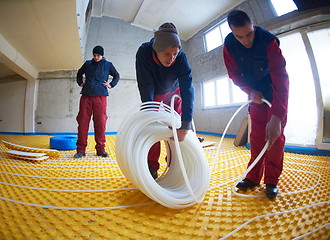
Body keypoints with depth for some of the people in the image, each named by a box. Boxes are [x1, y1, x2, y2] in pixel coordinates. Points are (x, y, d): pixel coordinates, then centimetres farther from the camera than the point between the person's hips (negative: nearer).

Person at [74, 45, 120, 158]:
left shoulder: (108, 65, 11)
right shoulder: (87, 64, 16)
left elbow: (117, 76, 21)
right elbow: (79, 73, 32)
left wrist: (111, 85, 8)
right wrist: (80, 83, 17)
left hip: (100, 97, -2)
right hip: (86, 96, 2)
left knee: (100, 122, -4)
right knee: (83, 122, -3)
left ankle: (100, 149, 5)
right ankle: (81, 150, 3)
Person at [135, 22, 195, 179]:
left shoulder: (181, 58, -31)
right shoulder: (144, 52, -33)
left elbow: (187, 89, -36)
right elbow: (145, 86, -33)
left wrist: (185, 125, -44)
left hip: (173, 93, 1)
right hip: (153, 94, 0)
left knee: (177, 127, -5)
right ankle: (152, 168, 6)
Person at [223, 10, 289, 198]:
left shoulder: (268, 39, -30)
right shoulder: (229, 45, -16)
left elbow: (281, 77, -37)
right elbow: (234, 74, -5)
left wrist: (276, 117, -46)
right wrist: (250, 91, -21)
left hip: (275, 89, -3)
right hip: (255, 91, 3)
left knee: (275, 134, -10)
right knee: (256, 134, 2)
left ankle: (271, 181, 1)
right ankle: (254, 177, 8)